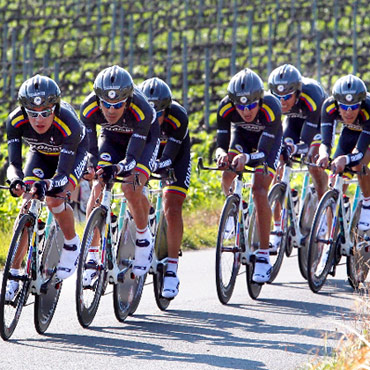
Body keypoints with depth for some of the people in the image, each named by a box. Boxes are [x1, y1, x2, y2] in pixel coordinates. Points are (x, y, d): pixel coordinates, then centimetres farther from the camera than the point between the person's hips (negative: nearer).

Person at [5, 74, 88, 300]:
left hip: (74, 153, -3)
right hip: (41, 154, 3)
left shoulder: (68, 124, -40)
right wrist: (15, 179, -55)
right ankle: (14, 274, -8)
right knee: (27, 205, -13)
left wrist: (47, 185, -61)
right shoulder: (16, 121, -32)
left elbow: (62, 173, -40)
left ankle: (72, 245, 2)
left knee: (54, 199, -26)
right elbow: (14, 163, -32)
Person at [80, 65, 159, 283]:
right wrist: (91, 166, -47)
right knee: (98, 189, -18)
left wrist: (117, 168, -57)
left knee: (131, 188, -26)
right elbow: (89, 148, -25)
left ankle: (144, 239, 2)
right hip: (111, 138, 3)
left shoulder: (141, 110, -39)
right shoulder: (89, 108, -31)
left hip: (143, 140, -3)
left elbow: (132, 156, -36)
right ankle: (92, 255, -10)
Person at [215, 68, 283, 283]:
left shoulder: (271, 108, -40)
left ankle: (263, 257, -17)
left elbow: (263, 152, -39)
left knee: (259, 190, -20)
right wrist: (222, 154, -50)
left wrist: (246, 157, -59)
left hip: (269, 139, -3)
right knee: (228, 175, -22)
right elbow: (221, 144, -27)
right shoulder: (225, 108, -32)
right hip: (241, 134, 3)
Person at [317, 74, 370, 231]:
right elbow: (325, 141, -35)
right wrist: (324, 155, -58)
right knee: (335, 174, -8)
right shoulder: (329, 106, -35)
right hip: (351, 131, 3)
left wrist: (345, 159, -65)